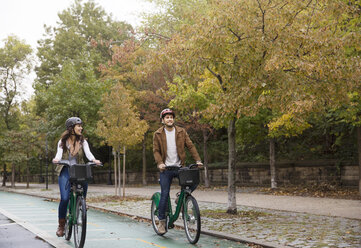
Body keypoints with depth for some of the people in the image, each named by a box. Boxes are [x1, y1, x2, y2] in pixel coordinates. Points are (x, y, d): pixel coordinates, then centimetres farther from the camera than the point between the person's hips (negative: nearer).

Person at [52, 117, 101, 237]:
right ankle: (61, 225, 2)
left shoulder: (82, 141, 6)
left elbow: (88, 152, -9)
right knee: (65, 198, -15)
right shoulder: (63, 141, 3)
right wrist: (56, 159, -34)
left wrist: (94, 160, -31)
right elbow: (59, 153, -11)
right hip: (65, 171, -2)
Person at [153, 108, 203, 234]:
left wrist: (197, 160, -12)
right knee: (164, 195, -4)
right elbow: (156, 150, -2)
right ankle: (161, 221, 11)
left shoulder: (181, 132, 5)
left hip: (179, 167, 2)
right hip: (166, 168, -2)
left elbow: (190, 146, 1)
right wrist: (160, 163, -20)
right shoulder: (158, 134, 1)